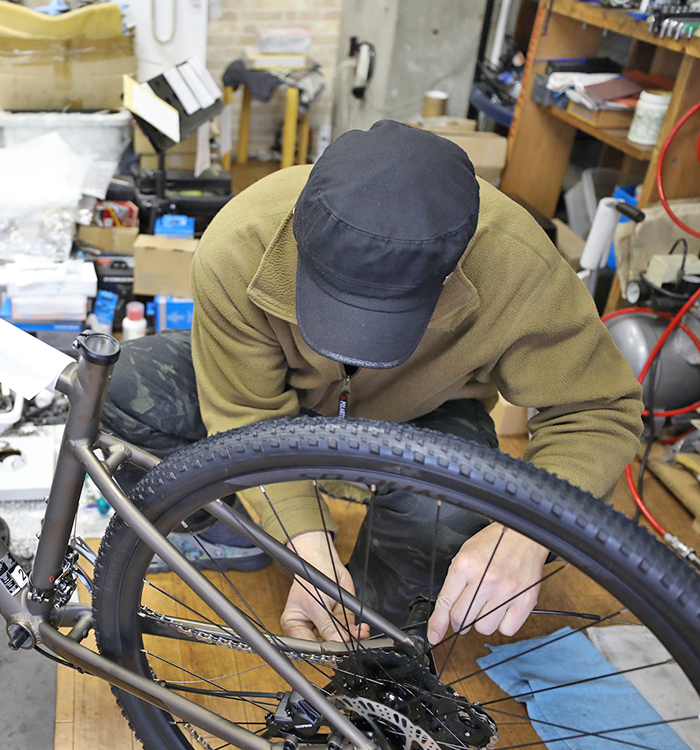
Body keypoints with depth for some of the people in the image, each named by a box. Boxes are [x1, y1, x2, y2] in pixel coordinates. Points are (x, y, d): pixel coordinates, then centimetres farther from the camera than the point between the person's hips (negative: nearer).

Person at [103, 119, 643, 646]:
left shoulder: (520, 269, -36)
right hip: (286, 389, 2)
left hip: (420, 413, -1)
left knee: (444, 516, -35)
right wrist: (308, 542, -37)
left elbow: (599, 410, -23)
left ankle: (379, 641, 1)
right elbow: (249, 422, -23)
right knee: (117, 391, -19)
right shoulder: (236, 247, -33)